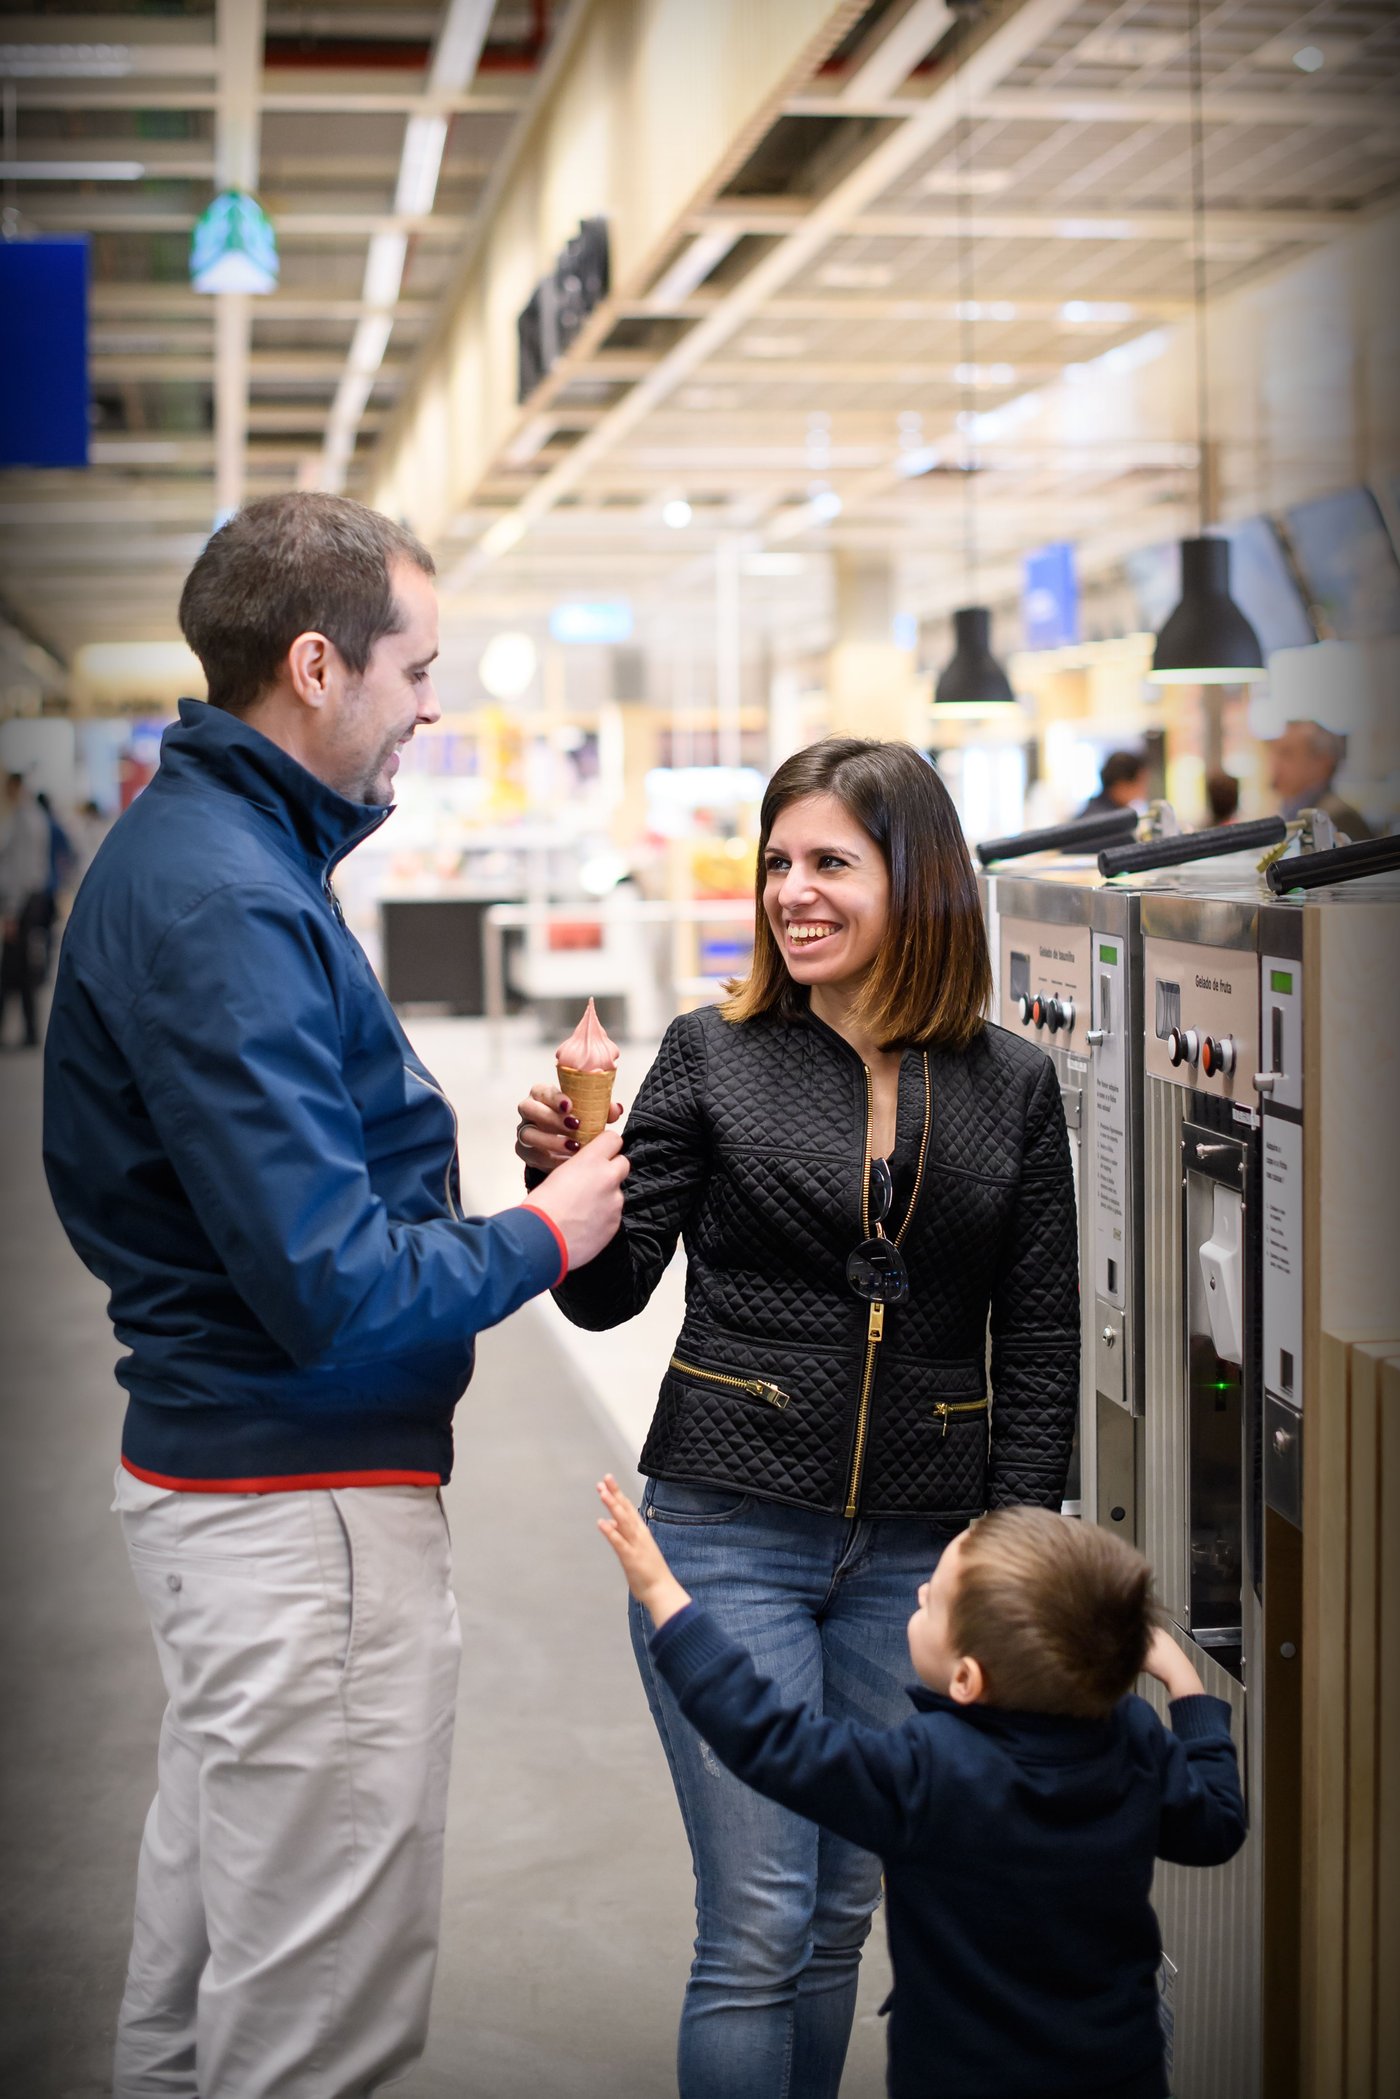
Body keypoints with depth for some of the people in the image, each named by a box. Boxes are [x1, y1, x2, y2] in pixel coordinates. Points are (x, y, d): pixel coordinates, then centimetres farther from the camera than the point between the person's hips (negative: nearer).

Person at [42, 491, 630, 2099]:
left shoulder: (197, 843, 10)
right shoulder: (225, 907, -22)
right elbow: (333, 1290, -26)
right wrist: (542, 1236, -11)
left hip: (207, 1468, 11)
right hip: (308, 1489, -11)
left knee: (202, 1948, 24)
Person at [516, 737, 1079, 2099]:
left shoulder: (1011, 1088, 4)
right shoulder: (713, 1056, 0)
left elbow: (1039, 1345, 6)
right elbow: (611, 1293, -1)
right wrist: (564, 1179, -19)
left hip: (917, 1548, 2)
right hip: (730, 1527, -2)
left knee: (845, 1910, 12)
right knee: (759, 1924, -3)